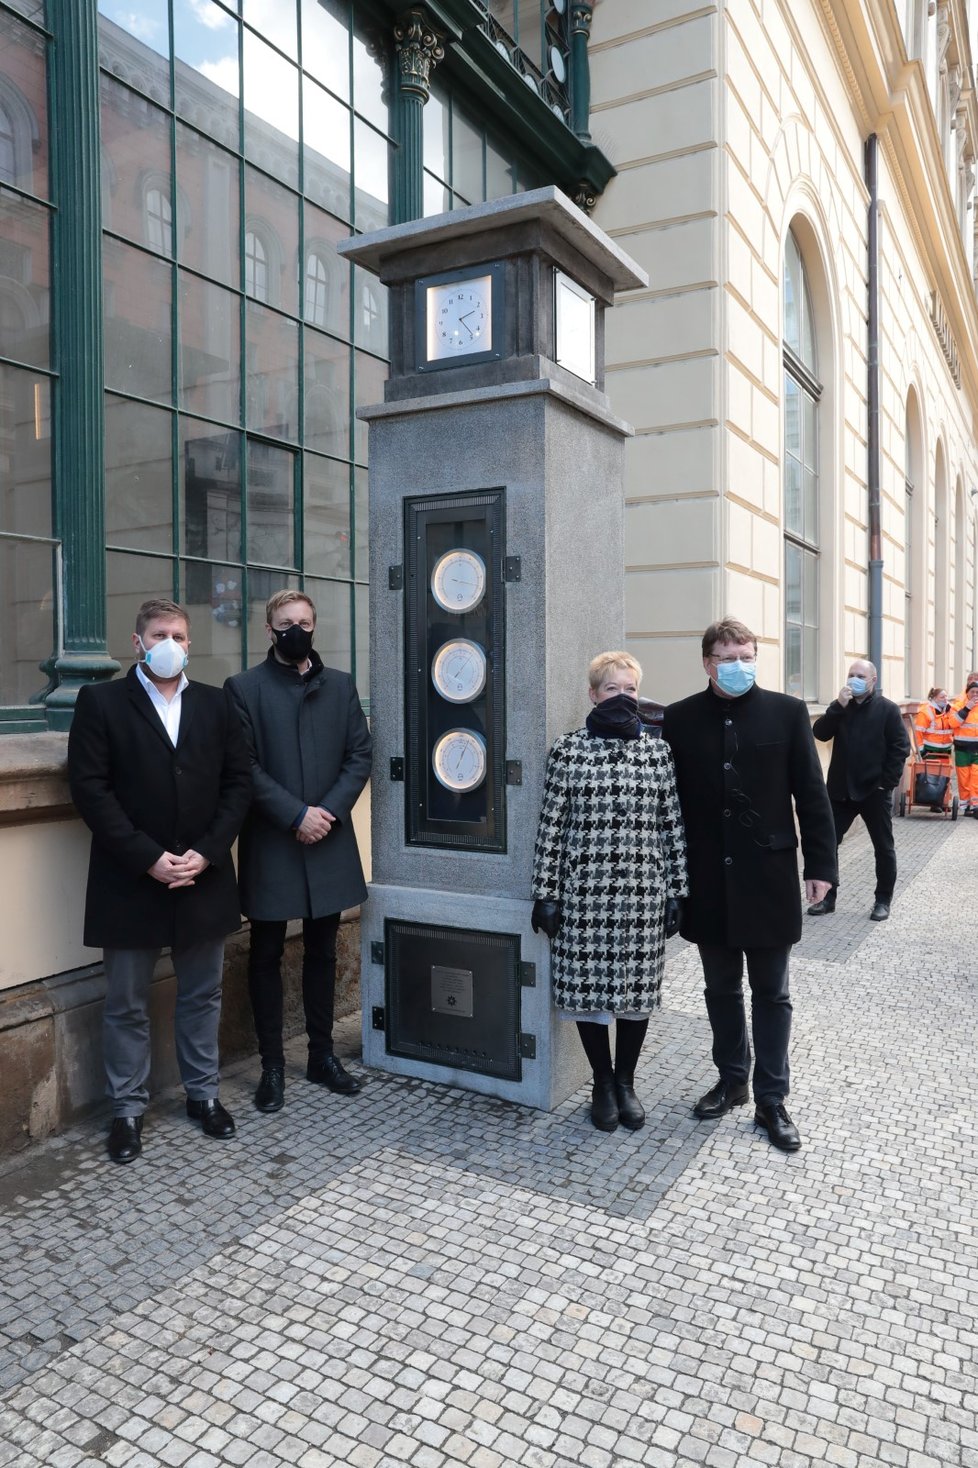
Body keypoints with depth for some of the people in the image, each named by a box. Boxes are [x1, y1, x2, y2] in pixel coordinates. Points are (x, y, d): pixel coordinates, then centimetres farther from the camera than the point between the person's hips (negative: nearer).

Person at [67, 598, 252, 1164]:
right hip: (131, 880, -2)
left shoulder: (215, 704, 7)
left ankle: (204, 1092, 32)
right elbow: (90, 788, -9)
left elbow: (239, 781, 3)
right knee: (127, 1004, 10)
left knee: (203, 995, 15)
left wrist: (207, 852, -9)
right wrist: (148, 858, -15)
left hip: (204, 878, 3)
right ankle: (128, 1108, 26)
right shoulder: (100, 702, -2)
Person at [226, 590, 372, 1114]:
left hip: (328, 842, 3)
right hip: (270, 846, -3)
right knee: (266, 957, 7)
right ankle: (272, 1065, 19)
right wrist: (295, 815, -16)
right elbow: (244, 766, -9)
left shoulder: (340, 685, 8)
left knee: (322, 953, 13)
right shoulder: (243, 687, -2)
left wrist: (329, 810, -9)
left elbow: (360, 755, 4)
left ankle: (322, 1055, 26)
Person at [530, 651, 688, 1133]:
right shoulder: (568, 749, -1)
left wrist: (676, 891, 4)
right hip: (584, 893, -1)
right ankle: (603, 1083, 29)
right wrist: (545, 894, -3)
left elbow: (673, 826, 6)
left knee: (638, 986, 10)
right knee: (587, 986, 7)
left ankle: (626, 1081, 32)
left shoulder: (657, 751, 4)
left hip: (643, 894, 2)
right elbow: (551, 824, -1)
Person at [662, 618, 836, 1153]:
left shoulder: (786, 712, -3)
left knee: (770, 993, 9)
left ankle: (771, 1100, 22)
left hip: (768, 877, -1)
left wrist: (820, 864, -3)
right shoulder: (680, 718, 0)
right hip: (708, 881, 2)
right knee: (721, 989, 16)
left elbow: (811, 794, -1)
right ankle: (731, 1080, 34)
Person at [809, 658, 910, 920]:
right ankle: (827, 896, 13)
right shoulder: (841, 706, 7)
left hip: (875, 791, -3)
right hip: (841, 789, 3)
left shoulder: (888, 709, -4)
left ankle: (883, 900, 20)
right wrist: (838, 706, -17)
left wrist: (887, 782, -12)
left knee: (884, 848, 7)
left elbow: (901, 748, -7)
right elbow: (819, 733, -7)